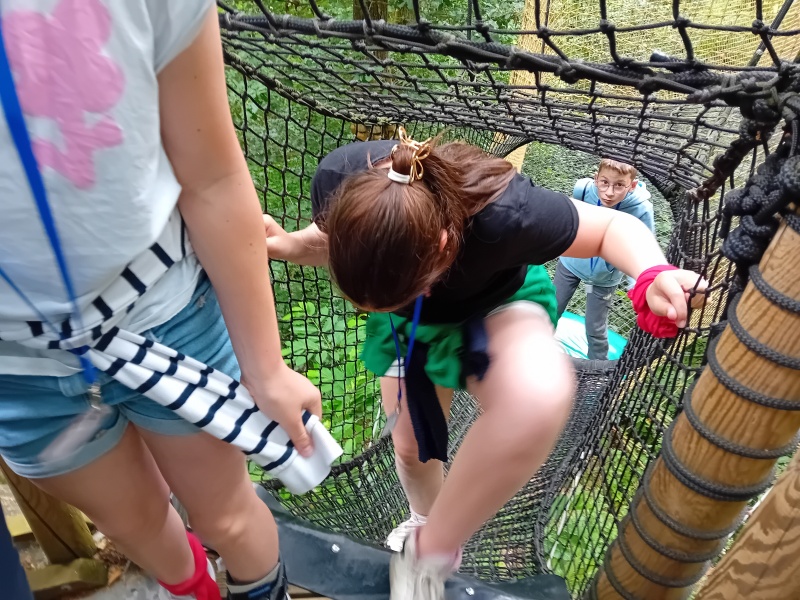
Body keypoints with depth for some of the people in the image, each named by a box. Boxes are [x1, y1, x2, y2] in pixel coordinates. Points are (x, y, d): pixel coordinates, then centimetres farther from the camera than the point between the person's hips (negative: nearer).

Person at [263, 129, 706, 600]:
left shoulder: (503, 214, -41)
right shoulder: (340, 182, -32)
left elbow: (615, 225, -22)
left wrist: (652, 275, -42)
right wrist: (290, 245, -26)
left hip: (496, 304, -3)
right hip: (411, 318, 4)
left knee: (538, 393, -38)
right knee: (410, 447, 15)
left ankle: (430, 553, -14)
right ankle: (424, 523, 54)